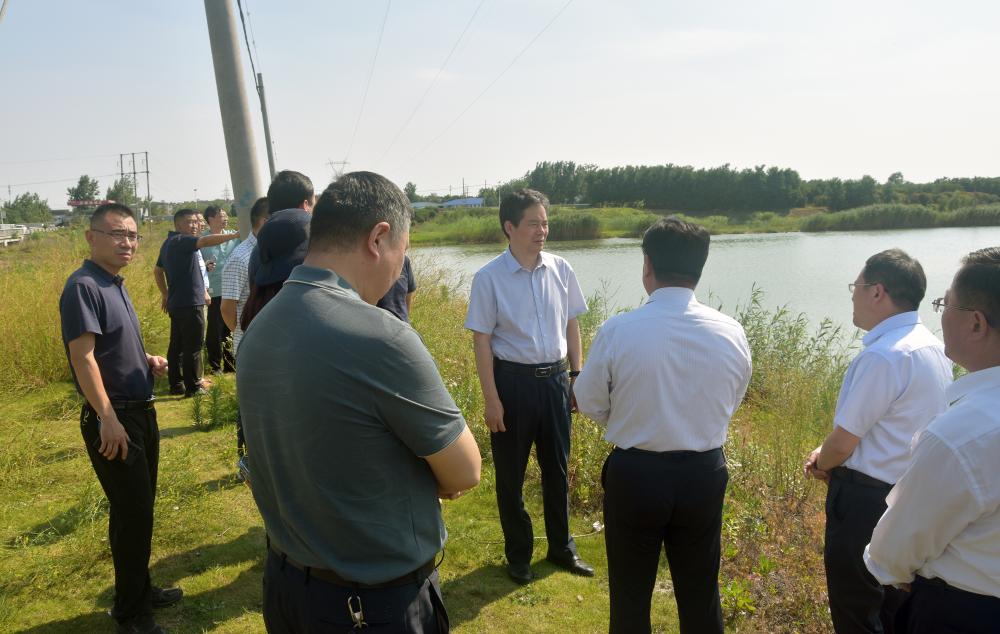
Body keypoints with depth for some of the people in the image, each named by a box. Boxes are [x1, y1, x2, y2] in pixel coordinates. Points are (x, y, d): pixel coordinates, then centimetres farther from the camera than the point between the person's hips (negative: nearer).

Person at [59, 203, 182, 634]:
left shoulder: (116, 285, 12)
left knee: (139, 509, 19)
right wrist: (108, 419, -25)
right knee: (132, 513, -1)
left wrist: (148, 360, 5)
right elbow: (83, 357, -22)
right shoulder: (83, 286, -16)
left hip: (141, 412, 9)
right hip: (113, 420, -9)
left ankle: (141, 590, 35)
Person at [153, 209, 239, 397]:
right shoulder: (181, 241, -14)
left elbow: (157, 271, 26)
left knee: (177, 345, 14)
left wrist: (165, 294, 30)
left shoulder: (168, 243, 17)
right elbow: (205, 241, -31)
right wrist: (235, 235, -37)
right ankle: (193, 387, -1)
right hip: (189, 303, -10)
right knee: (192, 347, -5)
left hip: (175, 302, 10)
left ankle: (176, 384, 21)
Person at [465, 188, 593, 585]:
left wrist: (576, 375, 7)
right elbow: (482, 341, -10)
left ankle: (561, 547, 39)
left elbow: (571, 325, 8)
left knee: (557, 467, 18)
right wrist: (491, 399, -11)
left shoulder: (561, 270, -2)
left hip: (554, 378, 4)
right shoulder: (489, 278, -13)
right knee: (511, 473, 12)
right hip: (512, 379, -3)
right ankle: (518, 555, 33)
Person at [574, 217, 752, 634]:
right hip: (705, 475, 2)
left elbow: (589, 404, -5)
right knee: (701, 597, 20)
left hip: (633, 476, -2)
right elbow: (731, 404, 4)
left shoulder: (617, 331, -18)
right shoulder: (731, 333, -10)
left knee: (630, 598, 18)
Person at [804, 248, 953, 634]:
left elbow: (843, 442, -19)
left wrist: (821, 463, 1)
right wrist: (832, 457, 9)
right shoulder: (932, 347, 4)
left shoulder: (883, 356, -25)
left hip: (867, 498, -9)